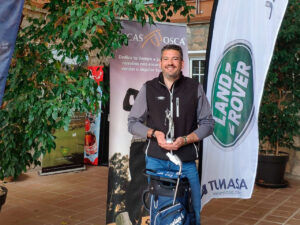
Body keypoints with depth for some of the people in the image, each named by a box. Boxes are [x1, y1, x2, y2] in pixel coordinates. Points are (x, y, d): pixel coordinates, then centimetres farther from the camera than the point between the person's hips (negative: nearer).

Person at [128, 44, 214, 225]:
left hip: (186, 161, 0)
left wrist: (185, 139, -11)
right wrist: (154, 133, -11)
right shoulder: (148, 88, 5)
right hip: (155, 160, 1)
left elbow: (208, 123, 4)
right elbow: (133, 123, 8)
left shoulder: (195, 88, 4)